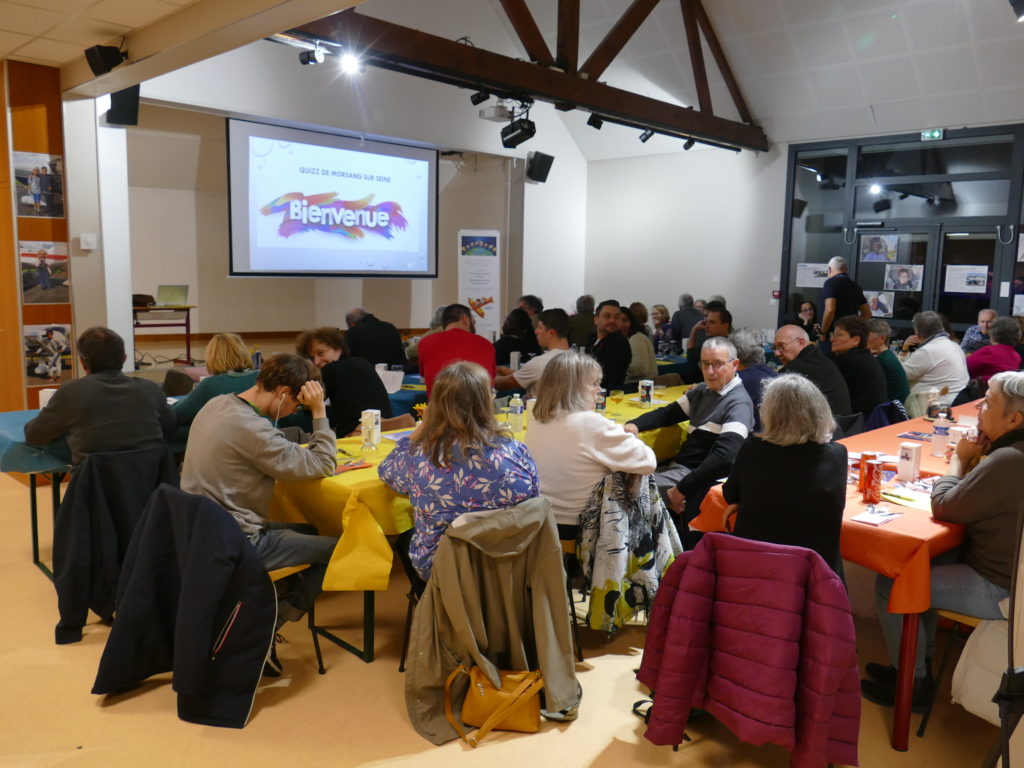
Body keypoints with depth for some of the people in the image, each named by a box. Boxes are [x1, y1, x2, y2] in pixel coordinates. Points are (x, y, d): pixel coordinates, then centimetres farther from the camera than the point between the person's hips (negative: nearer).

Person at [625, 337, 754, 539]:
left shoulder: (738, 403, -14)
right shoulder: (702, 390, 13)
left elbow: (725, 456, -26)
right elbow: (668, 413, 19)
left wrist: (682, 488, -25)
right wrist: (634, 424, -2)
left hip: (698, 475, -8)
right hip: (677, 466, 9)